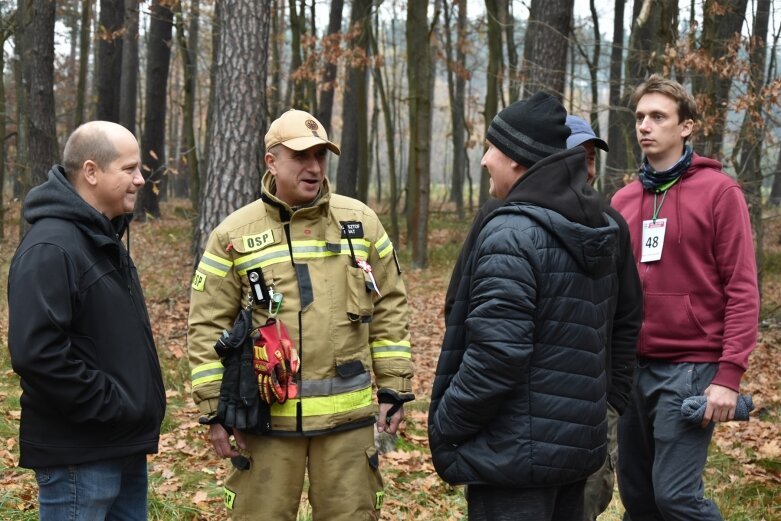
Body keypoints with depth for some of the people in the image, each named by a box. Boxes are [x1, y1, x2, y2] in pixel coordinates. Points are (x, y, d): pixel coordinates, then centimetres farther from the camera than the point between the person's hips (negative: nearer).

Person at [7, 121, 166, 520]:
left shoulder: (104, 240, 14)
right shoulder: (49, 248, -18)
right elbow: (36, 352, -26)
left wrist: (140, 406, 13)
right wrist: (111, 406, -21)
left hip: (125, 449, 10)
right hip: (78, 456, -10)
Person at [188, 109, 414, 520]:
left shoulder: (361, 222, 4)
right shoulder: (234, 235, -1)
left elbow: (390, 310, 8)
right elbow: (208, 328, 0)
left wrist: (394, 388, 4)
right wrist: (215, 409, -4)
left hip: (348, 414, 1)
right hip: (265, 417, -1)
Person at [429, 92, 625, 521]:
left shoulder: (512, 234, -18)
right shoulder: (596, 232, 9)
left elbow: (496, 355, -24)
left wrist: (443, 428, -13)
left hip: (516, 452, -9)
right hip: (578, 440, 9)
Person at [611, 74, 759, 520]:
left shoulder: (719, 191, -5)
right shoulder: (624, 200, 10)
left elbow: (742, 290, -9)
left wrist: (729, 375, -16)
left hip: (691, 366, -6)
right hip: (633, 365, 6)